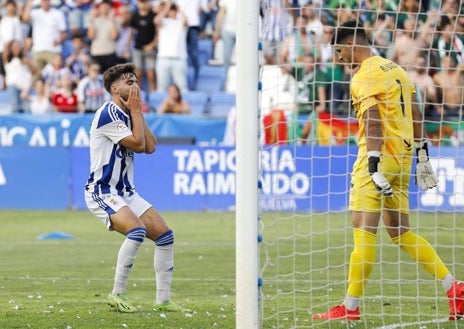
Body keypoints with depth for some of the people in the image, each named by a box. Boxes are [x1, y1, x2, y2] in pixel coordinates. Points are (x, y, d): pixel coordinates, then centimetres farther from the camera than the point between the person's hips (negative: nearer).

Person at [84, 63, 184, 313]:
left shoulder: (126, 114, 12)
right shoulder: (109, 114, -16)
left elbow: (149, 147, 4)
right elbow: (138, 143, -20)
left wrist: (138, 112, 2)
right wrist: (135, 109, -11)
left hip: (126, 193, 9)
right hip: (102, 192, -9)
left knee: (165, 235, 2)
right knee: (137, 230, -30)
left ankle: (163, 299, 8)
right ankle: (117, 295, -21)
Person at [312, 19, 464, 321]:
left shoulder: (364, 77, -10)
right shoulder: (395, 69, 17)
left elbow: (373, 123, -20)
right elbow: (416, 115, 19)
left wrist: (374, 166, -25)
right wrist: (422, 155, 23)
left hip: (380, 156, -9)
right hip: (403, 156, 9)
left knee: (363, 229, -8)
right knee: (399, 231, 13)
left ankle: (351, 308, -8)